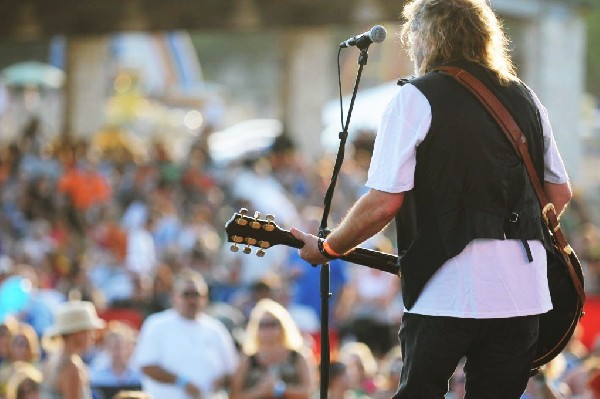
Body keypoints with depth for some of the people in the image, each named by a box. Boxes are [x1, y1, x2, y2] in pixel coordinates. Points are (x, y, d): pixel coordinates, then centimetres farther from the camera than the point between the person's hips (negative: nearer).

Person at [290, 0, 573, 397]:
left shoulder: (415, 99, -4)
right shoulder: (526, 99, 14)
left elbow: (384, 202, -11)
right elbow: (561, 193, 19)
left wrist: (326, 249, 2)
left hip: (449, 291, -5)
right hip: (525, 288, 5)